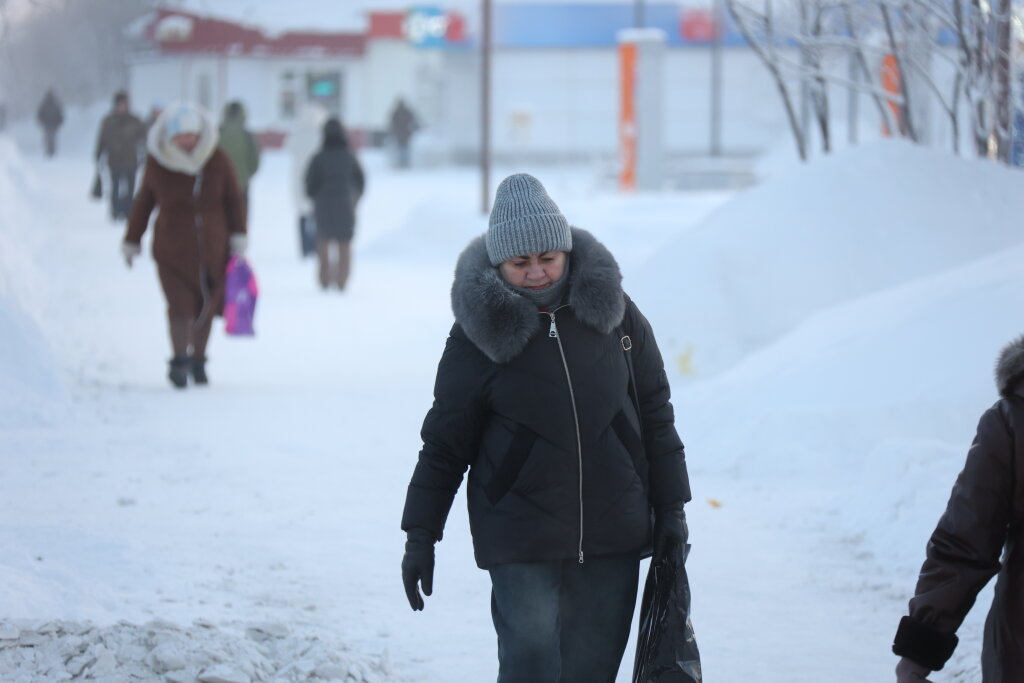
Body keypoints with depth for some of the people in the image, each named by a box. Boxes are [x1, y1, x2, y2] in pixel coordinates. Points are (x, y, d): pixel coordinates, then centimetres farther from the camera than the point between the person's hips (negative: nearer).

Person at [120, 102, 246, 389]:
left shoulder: (218, 162, -2)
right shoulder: (157, 165, -3)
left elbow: (233, 201, 7)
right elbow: (143, 204, 7)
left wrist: (238, 237, 1)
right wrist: (132, 241, 11)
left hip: (212, 247, 2)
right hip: (172, 249, -2)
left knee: (205, 306, 8)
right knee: (180, 306, -14)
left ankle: (198, 361, 23)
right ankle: (179, 361, -6)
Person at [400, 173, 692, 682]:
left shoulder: (613, 310, 1)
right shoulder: (478, 333, -5)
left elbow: (653, 412, 10)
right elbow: (444, 440, 3)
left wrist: (671, 508, 10)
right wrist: (420, 536, 3)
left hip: (611, 529, 3)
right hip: (519, 537, -3)